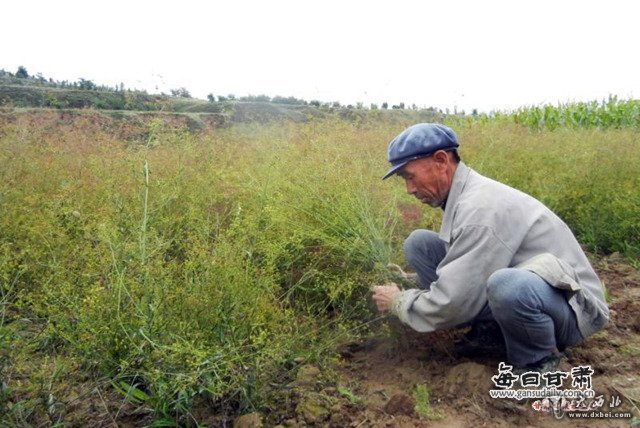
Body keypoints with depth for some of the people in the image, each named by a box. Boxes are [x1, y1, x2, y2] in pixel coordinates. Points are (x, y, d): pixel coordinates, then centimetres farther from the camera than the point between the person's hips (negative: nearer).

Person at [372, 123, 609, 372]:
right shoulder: (464, 196, 0)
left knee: (505, 285, -44)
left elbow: (454, 302, -28)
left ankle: (539, 360, -10)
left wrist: (398, 302, -11)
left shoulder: (481, 207, -28)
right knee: (419, 243, -2)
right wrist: (412, 281, 2)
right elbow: (461, 266, 14)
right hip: (519, 286, 8)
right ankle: (486, 332, 3)